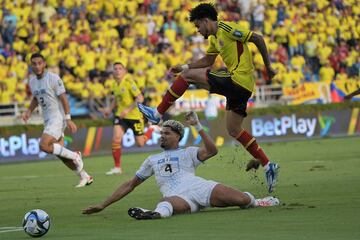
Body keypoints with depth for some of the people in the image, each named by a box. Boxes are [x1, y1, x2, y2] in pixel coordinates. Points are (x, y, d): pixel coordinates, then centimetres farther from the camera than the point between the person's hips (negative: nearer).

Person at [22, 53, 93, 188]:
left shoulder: (53, 78, -11)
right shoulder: (32, 81, 11)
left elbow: (63, 98, -13)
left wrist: (68, 119, -17)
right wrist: (29, 112, 11)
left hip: (58, 117, -8)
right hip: (47, 119, 8)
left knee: (44, 145, -23)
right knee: (59, 152, 5)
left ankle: (74, 156, -6)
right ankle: (85, 177, 17)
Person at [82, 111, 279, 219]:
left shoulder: (187, 153, 25)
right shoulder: (152, 160, 35)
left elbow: (211, 151, 5)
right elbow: (130, 185, 37)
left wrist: (198, 126, 2)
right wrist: (102, 205, 32)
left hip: (199, 188, 0)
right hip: (176, 197, 0)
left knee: (241, 199, -23)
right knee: (166, 203, -43)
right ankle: (158, 213, -76)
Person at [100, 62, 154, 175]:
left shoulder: (129, 82, -18)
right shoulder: (115, 85, 4)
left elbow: (140, 98, -23)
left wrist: (128, 110, -30)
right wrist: (109, 109, 6)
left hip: (135, 115, -5)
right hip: (120, 115, 5)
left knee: (140, 143, 5)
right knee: (116, 139, -15)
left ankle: (152, 129, 36)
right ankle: (117, 167, -6)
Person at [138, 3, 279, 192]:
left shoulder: (226, 28, -9)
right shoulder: (214, 39, 21)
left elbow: (257, 39, -12)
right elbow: (208, 60, 36)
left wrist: (267, 66, -10)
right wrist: (184, 67, 25)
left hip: (237, 79, -10)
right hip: (242, 87, 10)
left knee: (187, 76, -6)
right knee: (234, 130, 14)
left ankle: (158, 113, -2)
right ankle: (268, 166, 12)